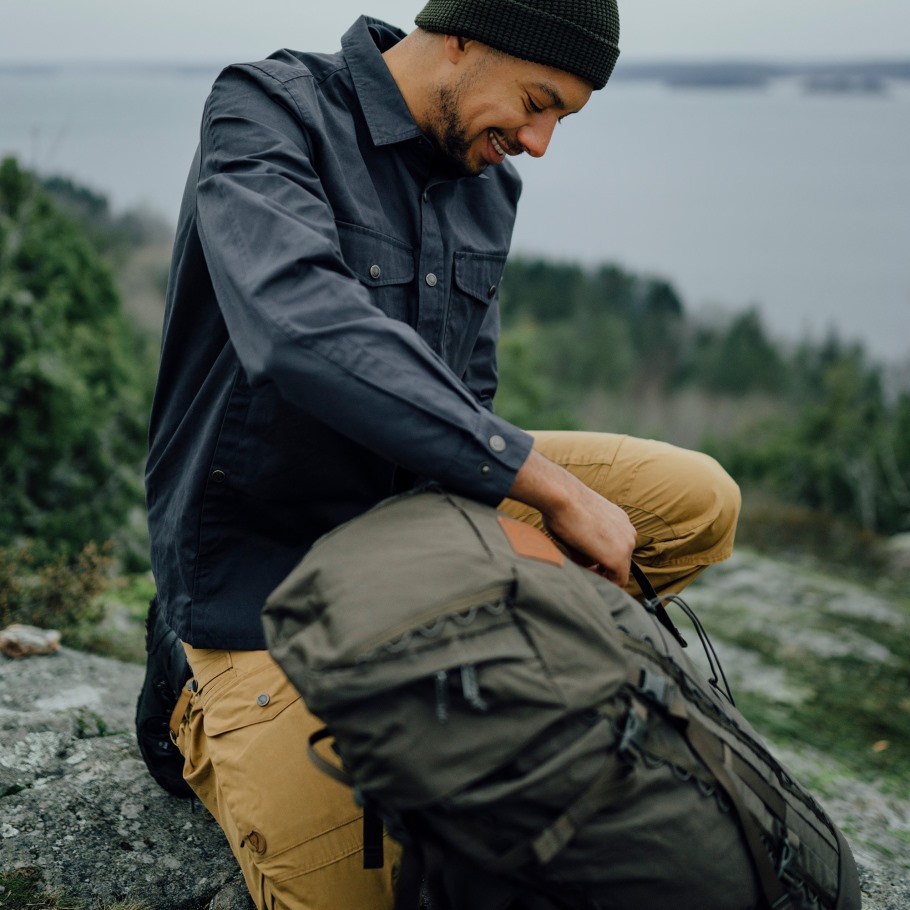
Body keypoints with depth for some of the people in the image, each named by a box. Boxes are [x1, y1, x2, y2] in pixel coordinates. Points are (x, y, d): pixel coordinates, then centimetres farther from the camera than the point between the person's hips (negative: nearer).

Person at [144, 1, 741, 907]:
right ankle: (204, 712, 19)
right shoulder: (265, 110, -19)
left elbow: (466, 392, 8)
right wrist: (551, 488, -35)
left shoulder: (486, 181, 3)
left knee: (699, 504, -1)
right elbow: (302, 329, -38)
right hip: (263, 551, -6)